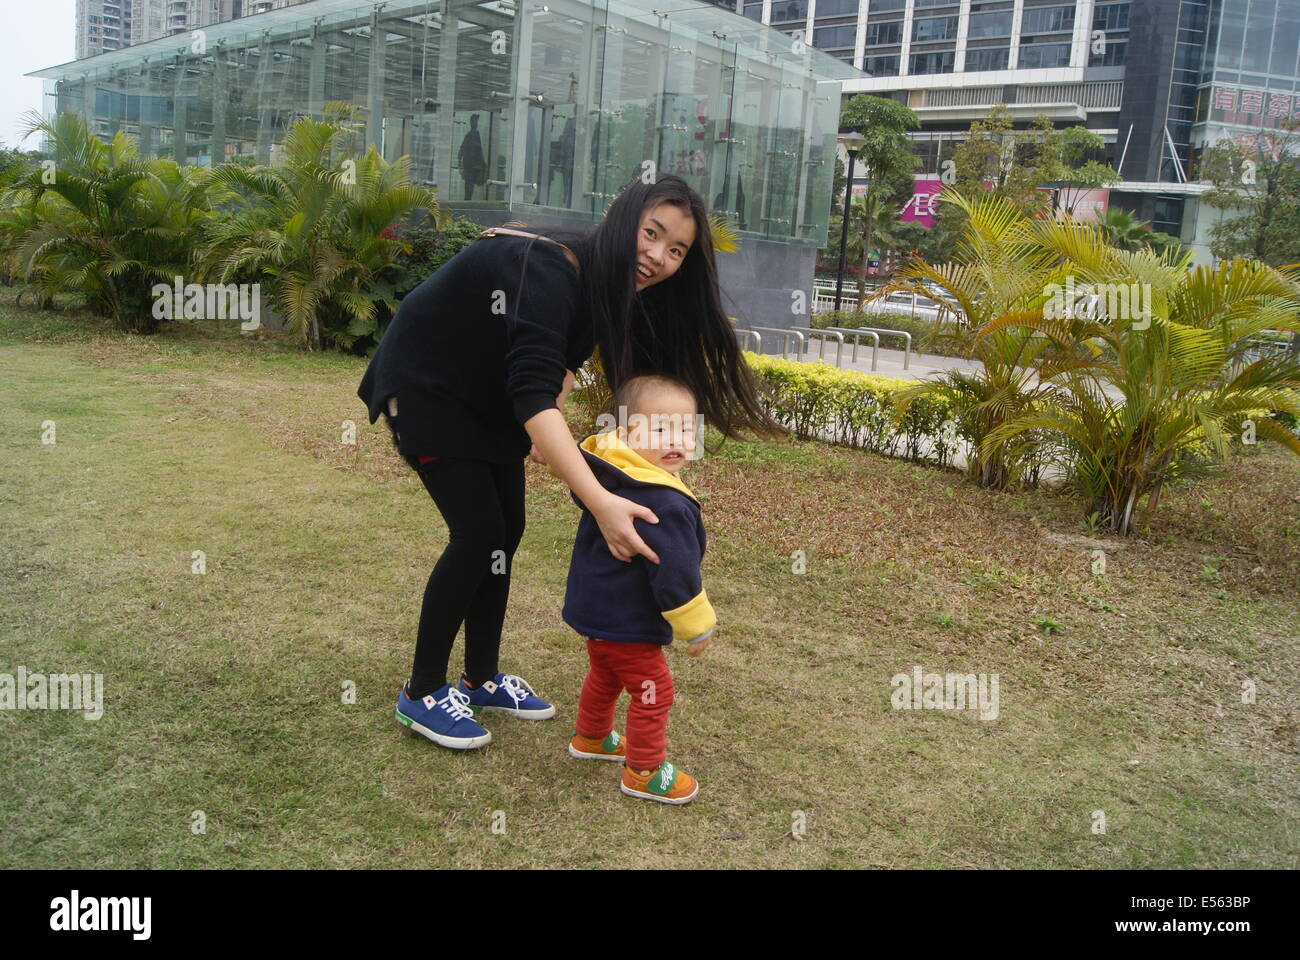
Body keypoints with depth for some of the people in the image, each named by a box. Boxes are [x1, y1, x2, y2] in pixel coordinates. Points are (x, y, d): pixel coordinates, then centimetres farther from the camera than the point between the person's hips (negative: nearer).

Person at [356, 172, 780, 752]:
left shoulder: (610, 287, -7)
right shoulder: (548, 270, -34)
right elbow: (532, 391, -45)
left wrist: (547, 430, -8)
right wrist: (599, 501, -54)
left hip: (488, 395, 8)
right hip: (425, 386, -8)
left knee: (507, 529, 6)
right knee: (479, 533, -12)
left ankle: (482, 679, 22)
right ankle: (422, 693, 4)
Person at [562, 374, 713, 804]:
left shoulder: (605, 473, -3)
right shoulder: (663, 503, -31)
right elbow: (675, 573, -25)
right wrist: (697, 625, -13)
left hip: (595, 607, 10)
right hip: (628, 623, -10)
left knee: (604, 675, 29)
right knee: (653, 692, 6)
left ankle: (591, 738, 49)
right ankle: (644, 772, 19)